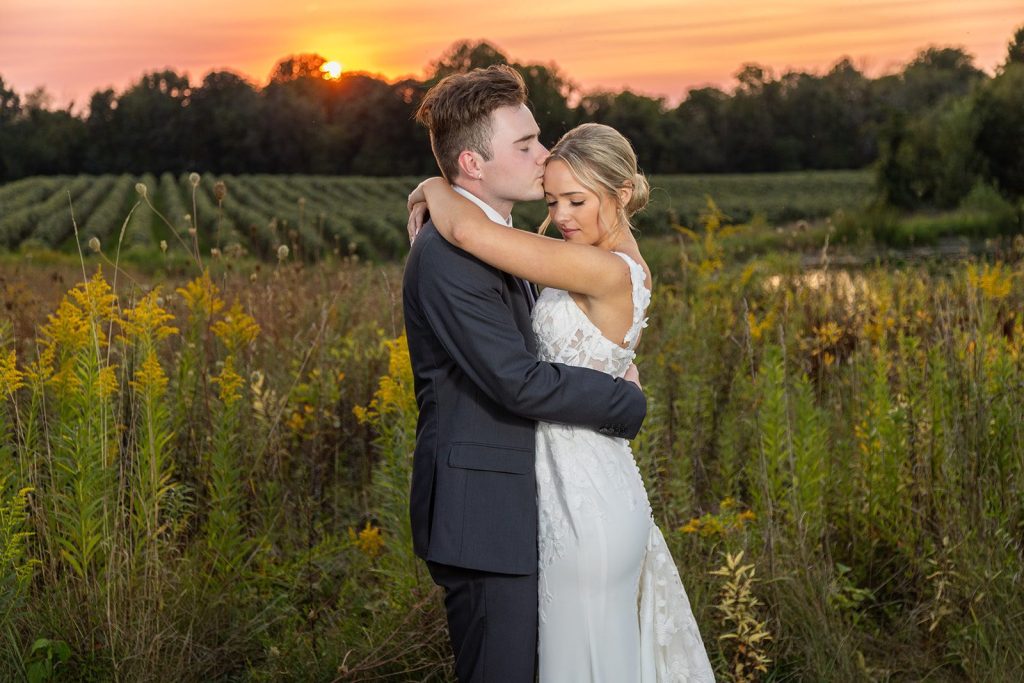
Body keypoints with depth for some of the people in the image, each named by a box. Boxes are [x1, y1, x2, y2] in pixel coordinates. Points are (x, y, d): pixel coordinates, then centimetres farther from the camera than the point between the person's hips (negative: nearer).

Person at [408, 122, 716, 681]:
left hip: (586, 506, -9)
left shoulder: (608, 273, -21)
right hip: (577, 494, 9)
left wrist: (435, 188, -9)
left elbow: (469, 231, -26)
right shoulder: (618, 265, 8)